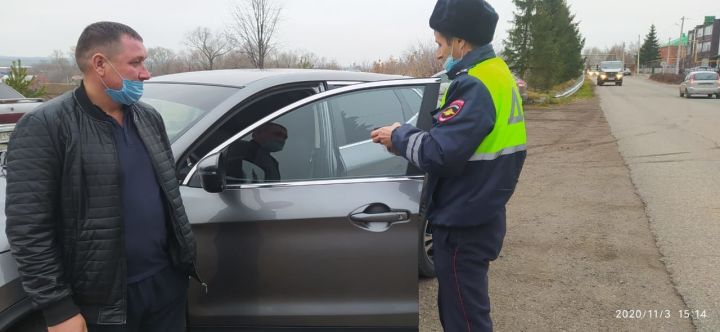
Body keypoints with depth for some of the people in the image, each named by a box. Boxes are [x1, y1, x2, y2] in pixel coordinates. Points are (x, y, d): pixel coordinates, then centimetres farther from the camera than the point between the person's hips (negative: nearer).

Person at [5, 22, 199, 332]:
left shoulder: (150, 118, 7)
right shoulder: (45, 126, -13)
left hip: (168, 282, 6)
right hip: (102, 302, -5)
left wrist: (185, 255, 14)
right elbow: (28, 229, -15)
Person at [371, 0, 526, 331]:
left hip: (463, 226, -10)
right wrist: (408, 136, 5)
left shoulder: (475, 86, -21)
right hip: (477, 216, 10)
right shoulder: (495, 74, 11)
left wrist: (400, 136, -11)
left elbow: (440, 154, -28)